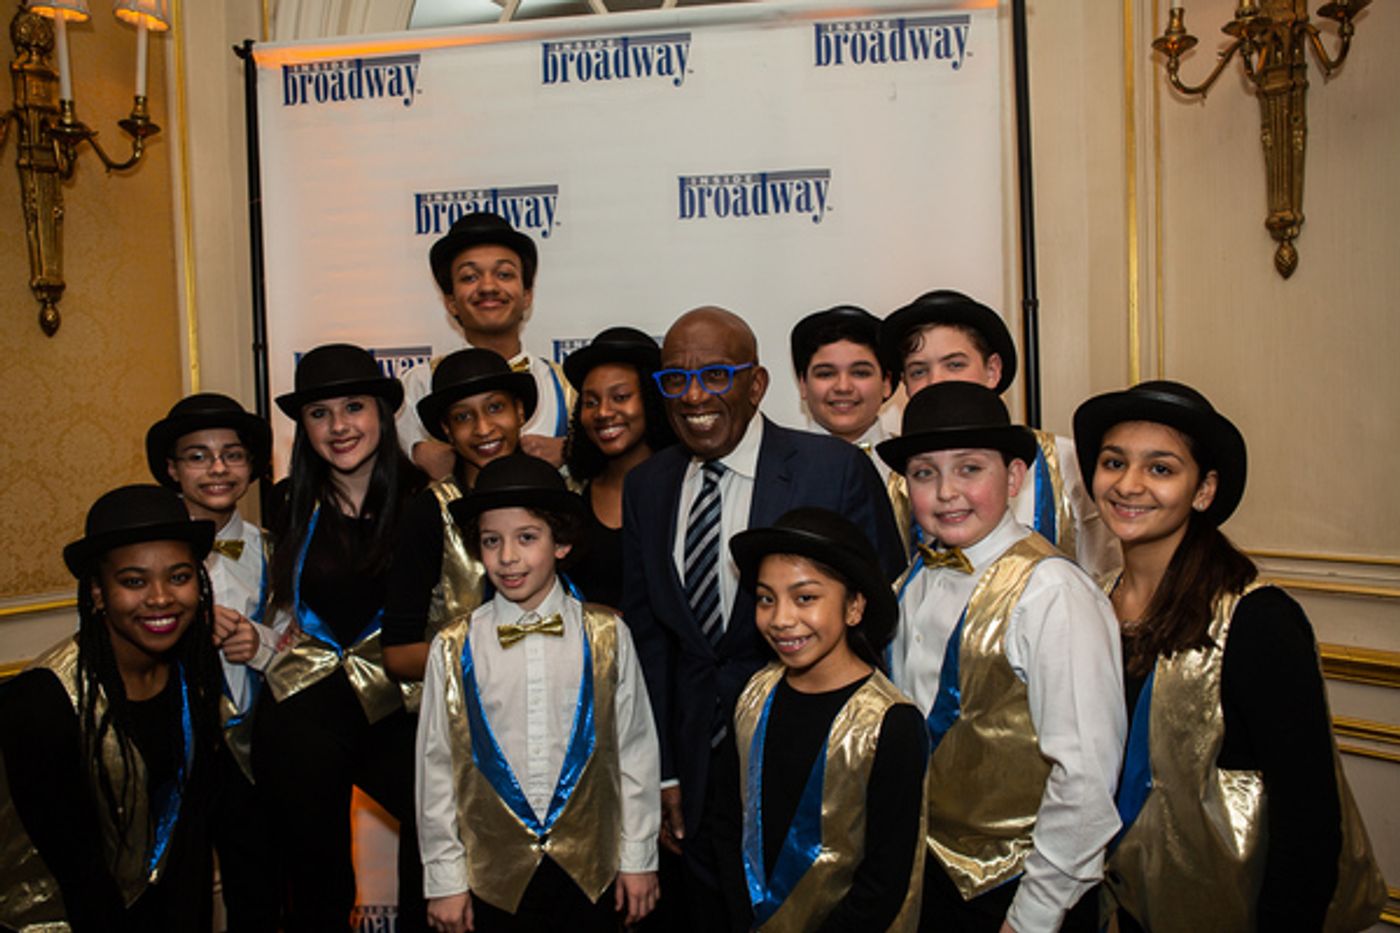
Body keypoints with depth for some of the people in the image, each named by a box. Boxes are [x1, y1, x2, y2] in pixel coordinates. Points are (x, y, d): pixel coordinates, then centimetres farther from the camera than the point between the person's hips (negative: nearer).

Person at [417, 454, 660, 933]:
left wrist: (638, 858, 3)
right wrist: (444, 878, 3)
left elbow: (635, 750, 0)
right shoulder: (453, 649, -6)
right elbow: (436, 767, 0)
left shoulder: (607, 636, -5)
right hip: (494, 875, 0)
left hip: (591, 871, 0)